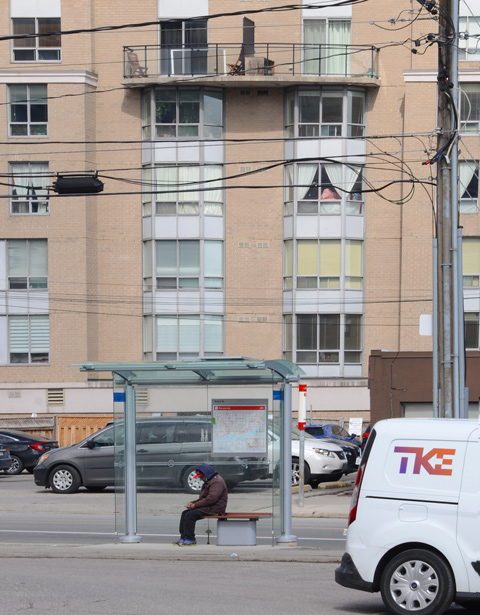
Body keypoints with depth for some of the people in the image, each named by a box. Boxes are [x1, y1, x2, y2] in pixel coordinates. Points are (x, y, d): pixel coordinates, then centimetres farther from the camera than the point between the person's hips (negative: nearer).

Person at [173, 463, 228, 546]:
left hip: (214, 508, -11)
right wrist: (192, 503, 9)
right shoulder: (208, 481, 22)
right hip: (207, 507, 11)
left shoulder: (217, 482, -14)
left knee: (190, 515, -22)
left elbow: (211, 499, -24)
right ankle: (183, 537, -1)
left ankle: (190, 539, -17)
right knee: (185, 513, 1)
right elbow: (203, 498, 27)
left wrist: (196, 505, -18)